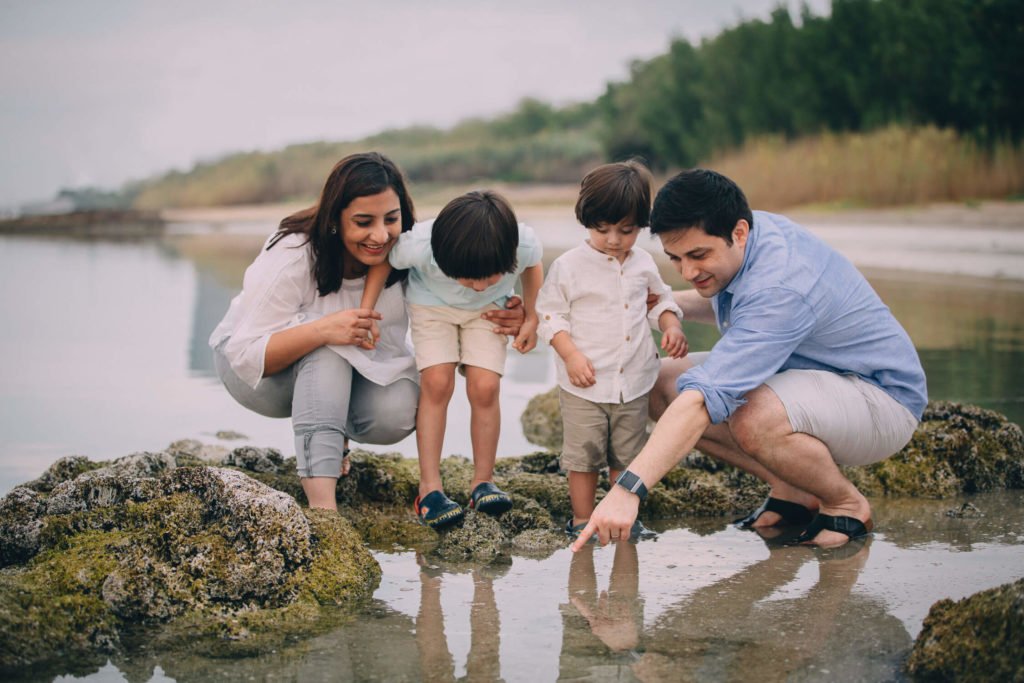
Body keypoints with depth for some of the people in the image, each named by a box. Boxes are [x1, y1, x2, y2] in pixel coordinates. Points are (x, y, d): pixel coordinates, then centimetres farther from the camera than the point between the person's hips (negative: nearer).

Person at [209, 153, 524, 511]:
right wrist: (322, 330, -48)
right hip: (257, 373, -4)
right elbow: (245, 357, -31)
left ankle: (329, 432, 7)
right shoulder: (291, 257, -30)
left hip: (344, 375, 4)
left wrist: (503, 318, -29)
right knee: (328, 342, -36)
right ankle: (320, 499, -42)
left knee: (397, 413, -28)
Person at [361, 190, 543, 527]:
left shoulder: (525, 244, -35)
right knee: (436, 383, -16)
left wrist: (531, 319, -5)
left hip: (489, 309, 1)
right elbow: (384, 260, -17)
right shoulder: (420, 245, -40)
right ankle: (429, 488, -8)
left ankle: (483, 483, 3)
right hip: (432, 301, -1)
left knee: (484, 388, -13)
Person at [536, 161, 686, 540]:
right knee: (584, 454, 3)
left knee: (628, 455, 12)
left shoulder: (643, 263, 4)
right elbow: (549, 315, -5)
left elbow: (660, 301, 18)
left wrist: (672, 326, -3)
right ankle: (582, 519, 16)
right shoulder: (569, 265, -9)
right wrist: (571, 355, -16)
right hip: (584, 383, -3)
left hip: (633, 381, 4)